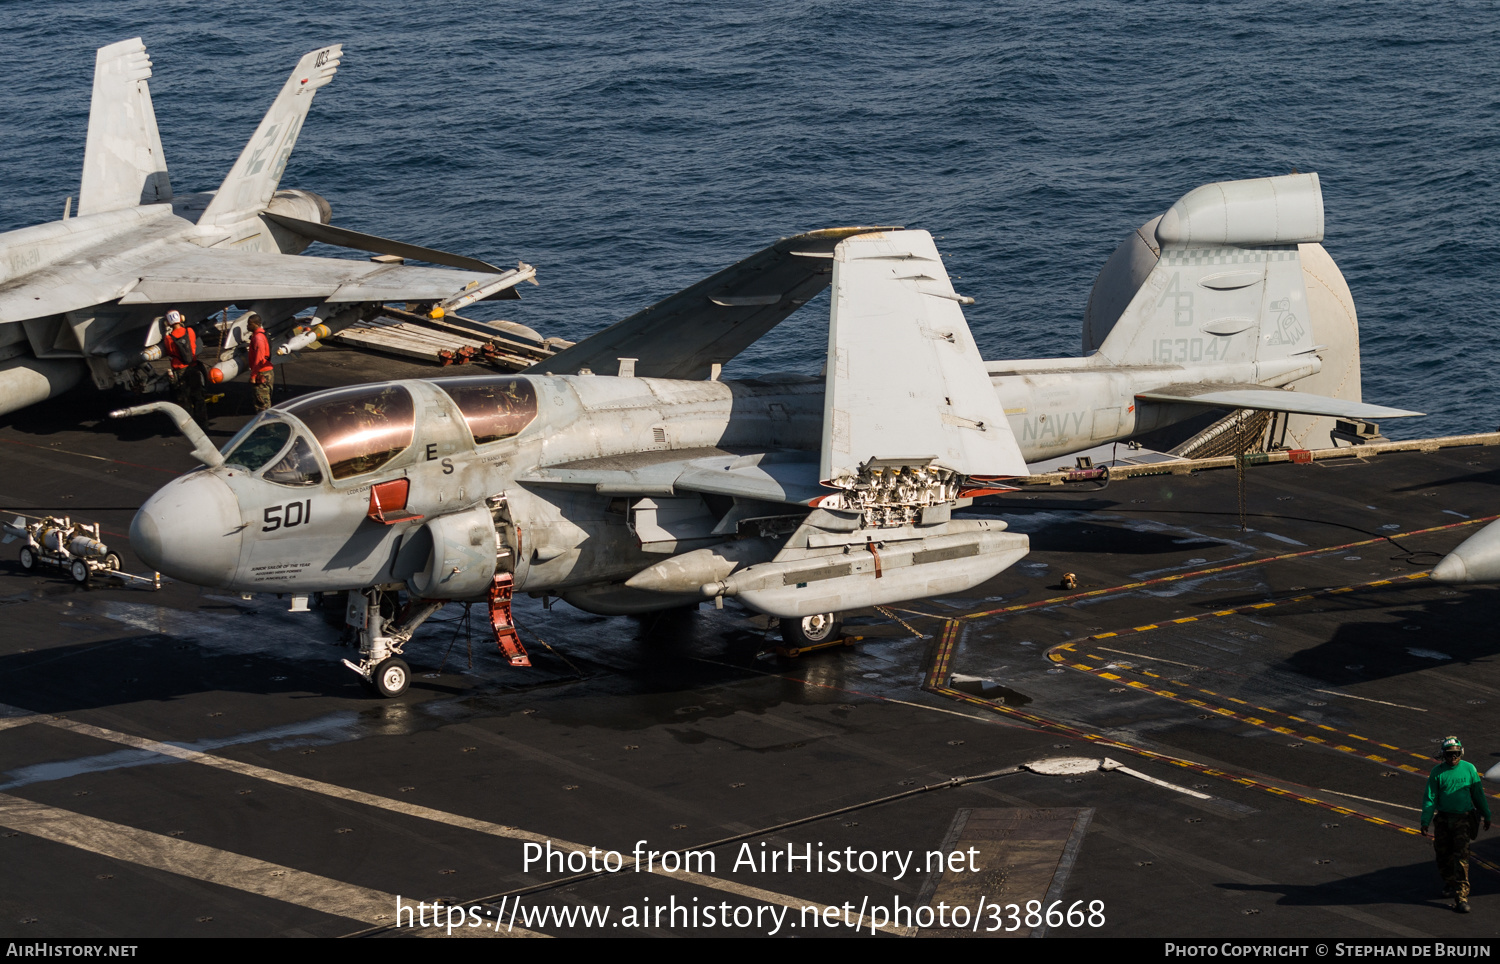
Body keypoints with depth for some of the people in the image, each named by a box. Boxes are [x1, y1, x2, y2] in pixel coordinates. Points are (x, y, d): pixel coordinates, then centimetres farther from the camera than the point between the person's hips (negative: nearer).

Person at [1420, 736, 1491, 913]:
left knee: (1461, 857, -10)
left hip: (1463, 819, -2)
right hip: (1443, 819, 2)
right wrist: (1425, 822, -7)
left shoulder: (1469, 769, -1)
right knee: (1443, 854, 11)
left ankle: (1461, 897, -11)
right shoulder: (1437, 772, -2)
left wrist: (1487, 815, 15)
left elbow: (1478, 794, 9)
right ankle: (1449, 882, 40)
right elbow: (1430, 799, -1)